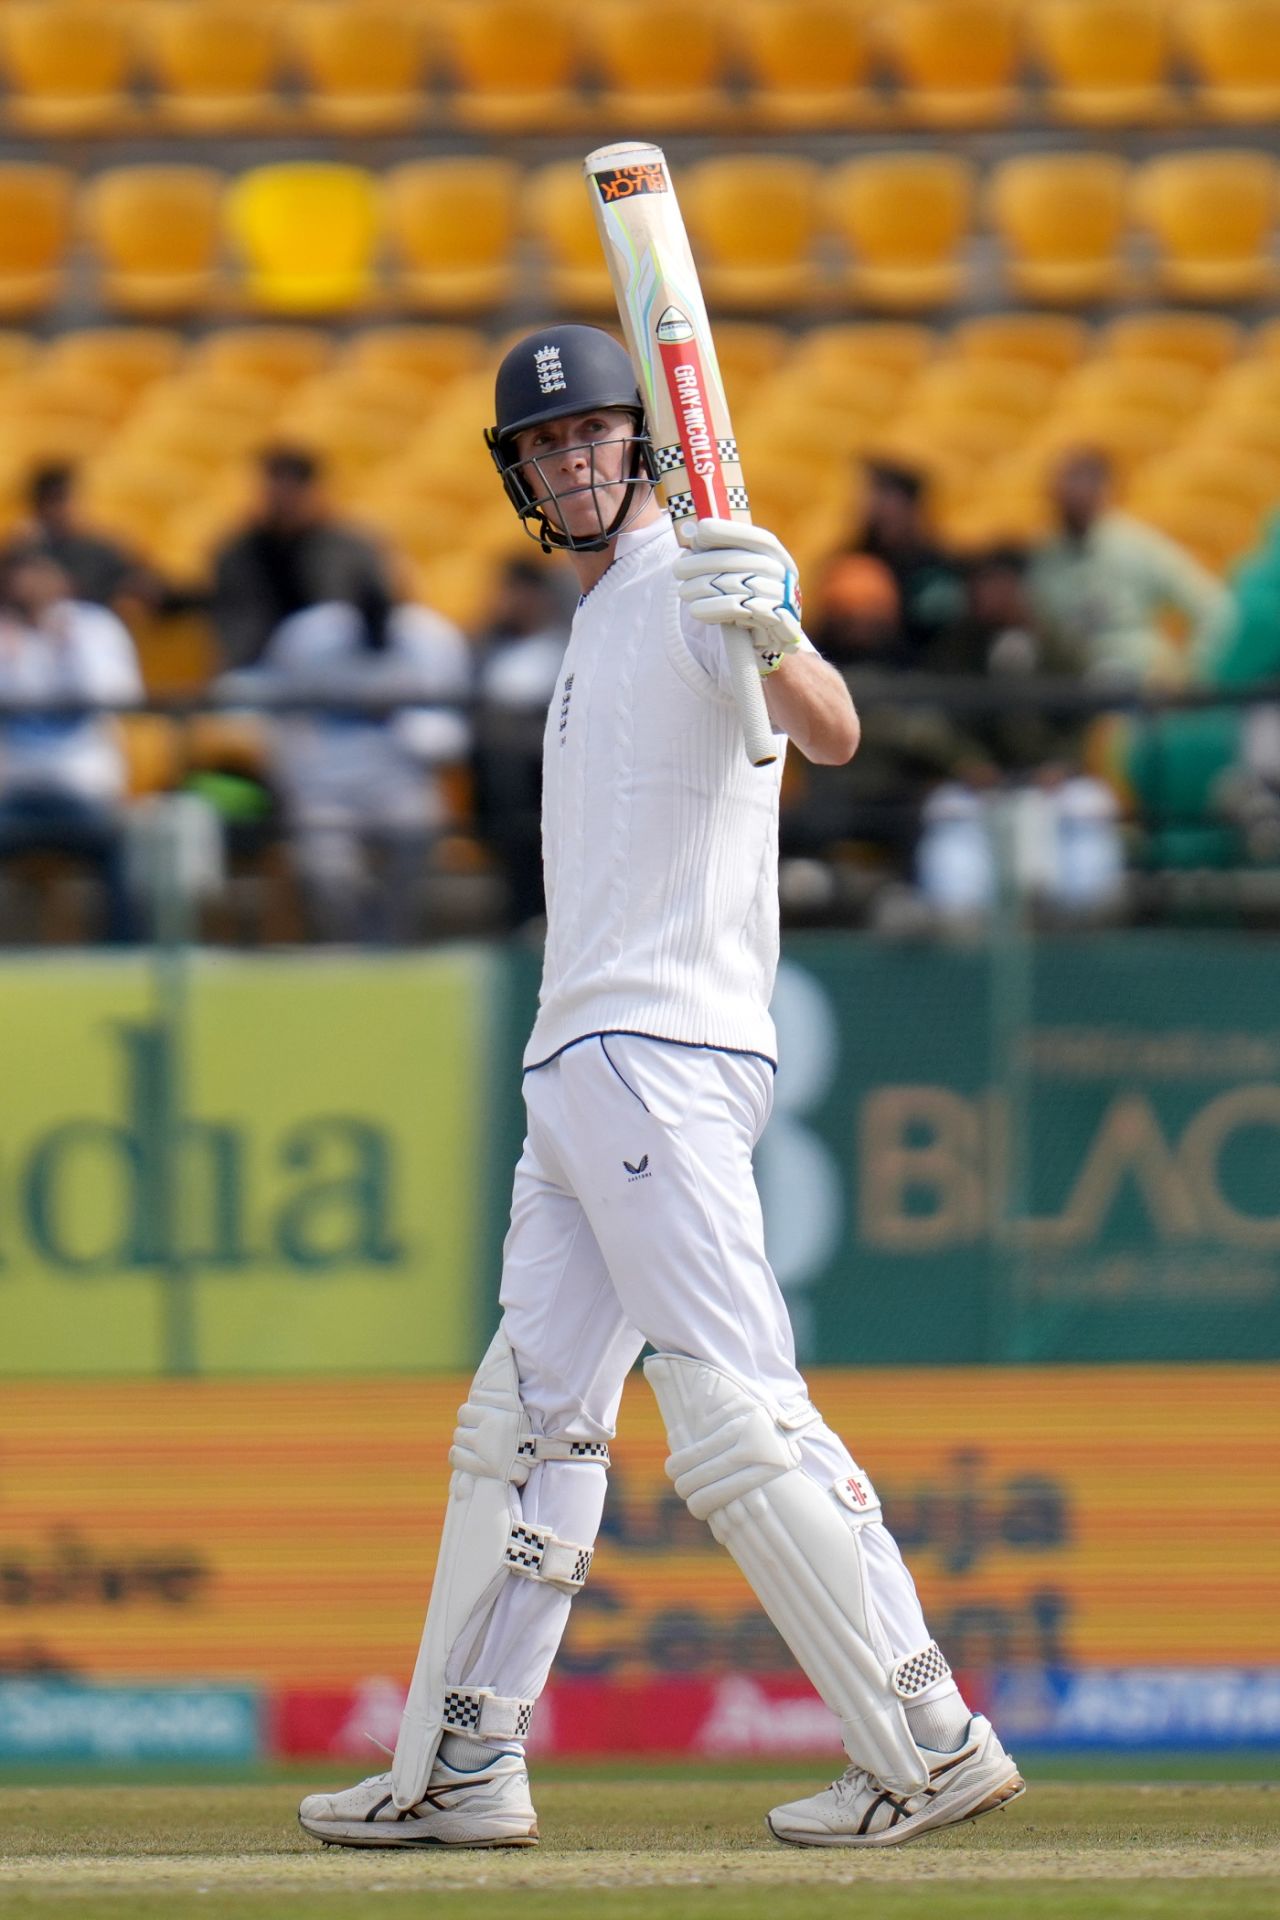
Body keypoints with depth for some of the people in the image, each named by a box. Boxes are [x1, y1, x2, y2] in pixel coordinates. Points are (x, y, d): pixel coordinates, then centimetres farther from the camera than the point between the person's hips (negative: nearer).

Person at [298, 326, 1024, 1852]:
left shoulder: (697, 590, -9)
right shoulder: (598, 622, 22)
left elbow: (832, 734, -29)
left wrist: (771, 642, -48)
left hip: (663, 1054, -10)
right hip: (580, 1075, 10)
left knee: (736, 1414, -15)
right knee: (525, 1417, 13)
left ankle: (929, 1745, -15)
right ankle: (459, 1770, 19)